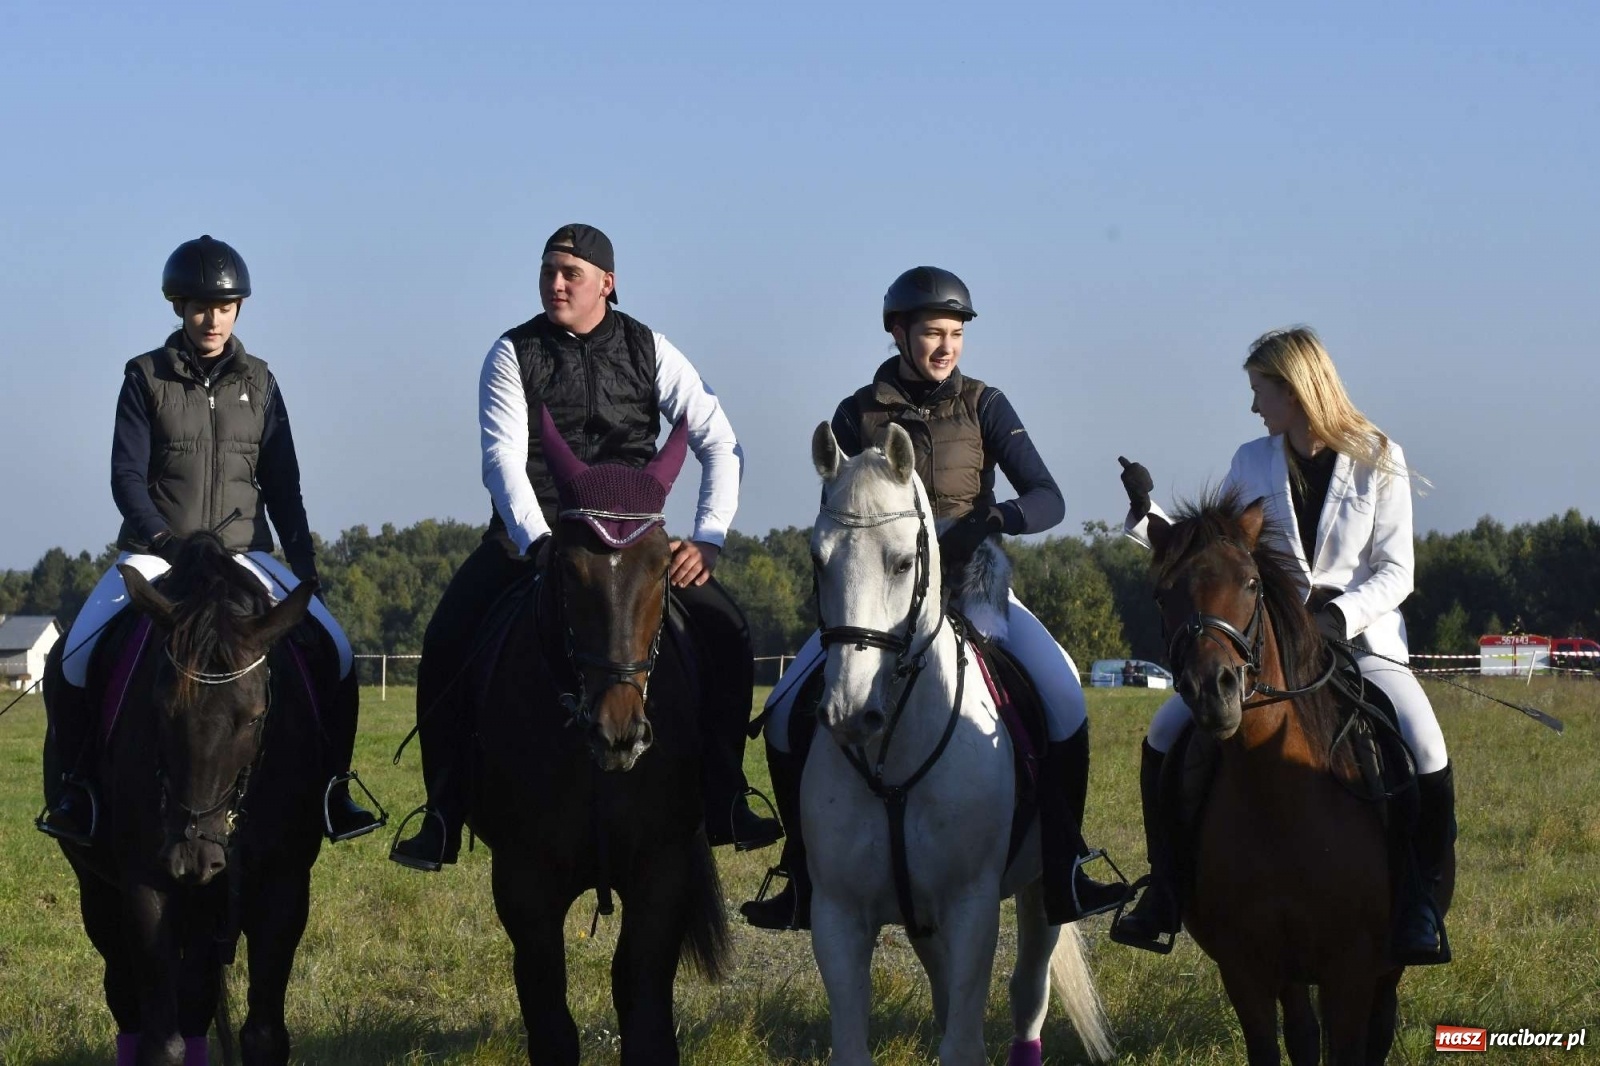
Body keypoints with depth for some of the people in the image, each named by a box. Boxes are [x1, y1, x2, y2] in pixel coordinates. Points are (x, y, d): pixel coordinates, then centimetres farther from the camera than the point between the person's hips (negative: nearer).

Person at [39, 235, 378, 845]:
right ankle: (79, 784, -6)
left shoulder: (257, 382, 8)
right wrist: (165, 542, -20)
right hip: (155, 550, -2)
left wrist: (304, 567, 1)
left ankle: (331, 786, -2)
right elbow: (126, 476, -5)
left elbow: (281, 483, 9)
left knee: (333, 652, -15)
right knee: (79, 654, -24)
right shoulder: (146, 378, 0)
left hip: (243, 551, 2)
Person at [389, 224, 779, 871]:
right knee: (447, 643, -23)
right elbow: (504, 460, -14)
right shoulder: (514, 355, -2)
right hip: (530, 533, -1)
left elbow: (720, 443, 1)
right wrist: (539, 544, -29)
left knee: (725, 631, -17)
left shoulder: (648, 351, 3)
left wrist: (708, 538, -12)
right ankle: (443, 821, -16)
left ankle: (723, 805, -5)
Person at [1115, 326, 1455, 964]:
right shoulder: (1252, 463, 7)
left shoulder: (1378, 461, -3)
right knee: (1165, 737, -12)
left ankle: (1420, 907, -11)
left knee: (1428, 758, -27)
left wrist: (1339, 615, -21)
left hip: (1360, 637, -3)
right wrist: (1146, 513, -3)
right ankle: (1166, 891, 2)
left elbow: (1396, 573, -5)